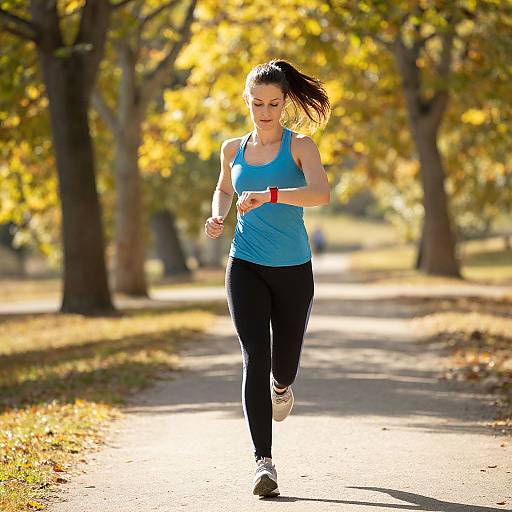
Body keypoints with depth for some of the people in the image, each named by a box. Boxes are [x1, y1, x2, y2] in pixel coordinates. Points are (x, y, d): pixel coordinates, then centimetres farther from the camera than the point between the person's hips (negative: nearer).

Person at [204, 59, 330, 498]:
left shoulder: (300, 146, -4)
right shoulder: (233, 149, 8)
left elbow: (321, 193, -22)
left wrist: (269, 195, -36)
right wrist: (218, 216, 6)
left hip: (293, 269, -1)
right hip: (246, 266, 1)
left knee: (285, 360, 13)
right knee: (255, 359, -14)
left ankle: (281, 386, 53)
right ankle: (264, 461, -16)